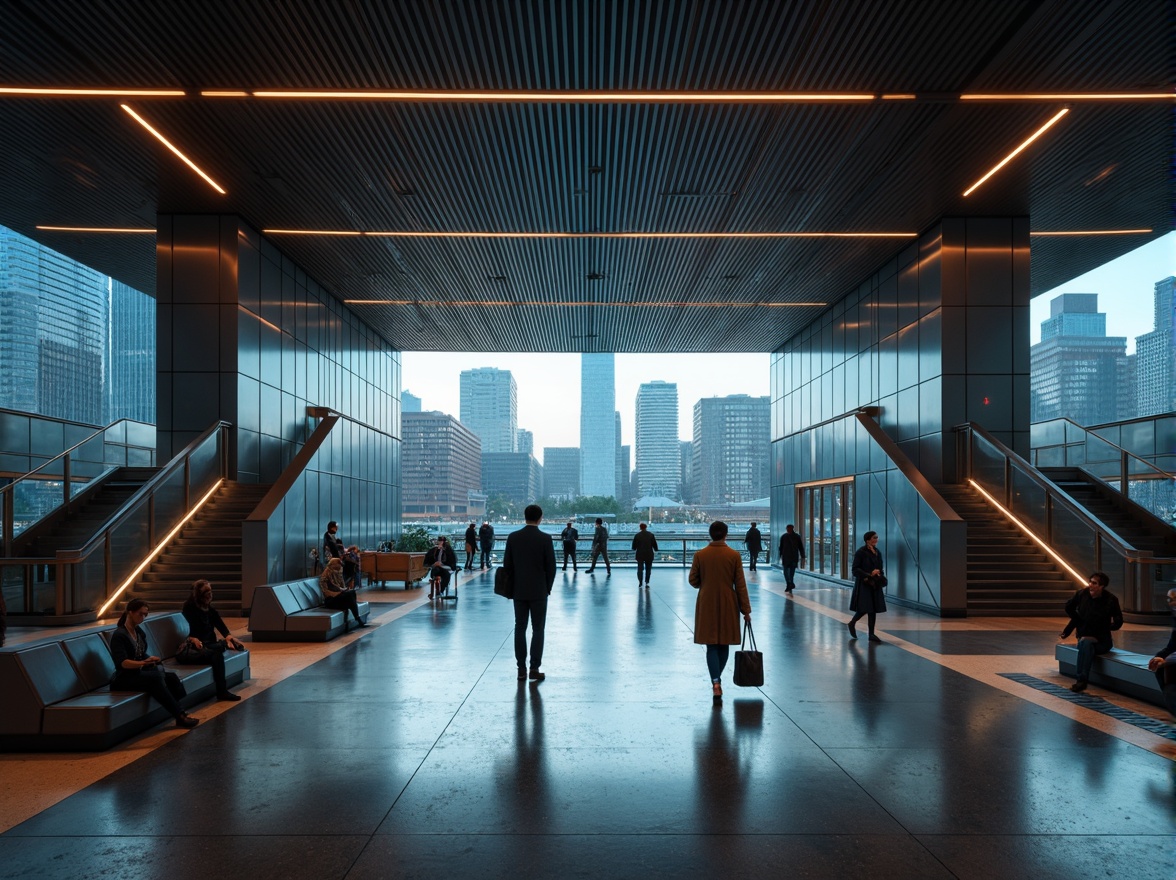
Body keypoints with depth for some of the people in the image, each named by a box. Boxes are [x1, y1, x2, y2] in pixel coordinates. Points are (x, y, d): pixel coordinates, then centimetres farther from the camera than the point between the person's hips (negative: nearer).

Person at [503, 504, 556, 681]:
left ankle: (521, 669, 11)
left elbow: (507, 564, 1)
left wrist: (515, 584, 13)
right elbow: (551, 566, -8)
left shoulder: (513, 537, -2)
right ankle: (534, 669, 2)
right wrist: (548, 587, 7)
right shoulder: (545, 538, -10)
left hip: (519, 591, 3)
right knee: (538, 630, 4)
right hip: (539, 591, -3)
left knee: (520, 629, 9)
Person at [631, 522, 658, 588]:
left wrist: (634, 550, 22)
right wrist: (655, 550, 15)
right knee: (648, 569, 10)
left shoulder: (637, 535, -5)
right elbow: (654, 544, -1)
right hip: (649, 555, 1)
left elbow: (634, 546, 1)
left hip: (640, 555, 0)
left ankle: (640, 582, -5)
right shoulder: (651, 535, -4)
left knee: (640, 568, 6)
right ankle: (647, 582, 4)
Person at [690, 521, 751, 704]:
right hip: (728, 606, 0)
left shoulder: (700, 555, -5)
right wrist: (746, 610, 0)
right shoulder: (734, 555, -7)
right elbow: (740, 585, -5)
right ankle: (717, 678, 28)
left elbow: (693, 581, 1)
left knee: (711, 645, 2)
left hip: (707, 606, 0)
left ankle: (716, 682, -14)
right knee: (724, 644, 16)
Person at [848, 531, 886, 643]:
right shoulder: (861, 552, -10)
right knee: (864, 608, -8)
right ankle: (852, 623, 19)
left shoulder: (877, 552, 10)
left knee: (873, 609, 5)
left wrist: (878, 573, -2)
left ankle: (871, 634, 11)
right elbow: (855, 569, -13)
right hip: (863, 584, -7)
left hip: (874, 584, 7)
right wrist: (868, 575, -20)